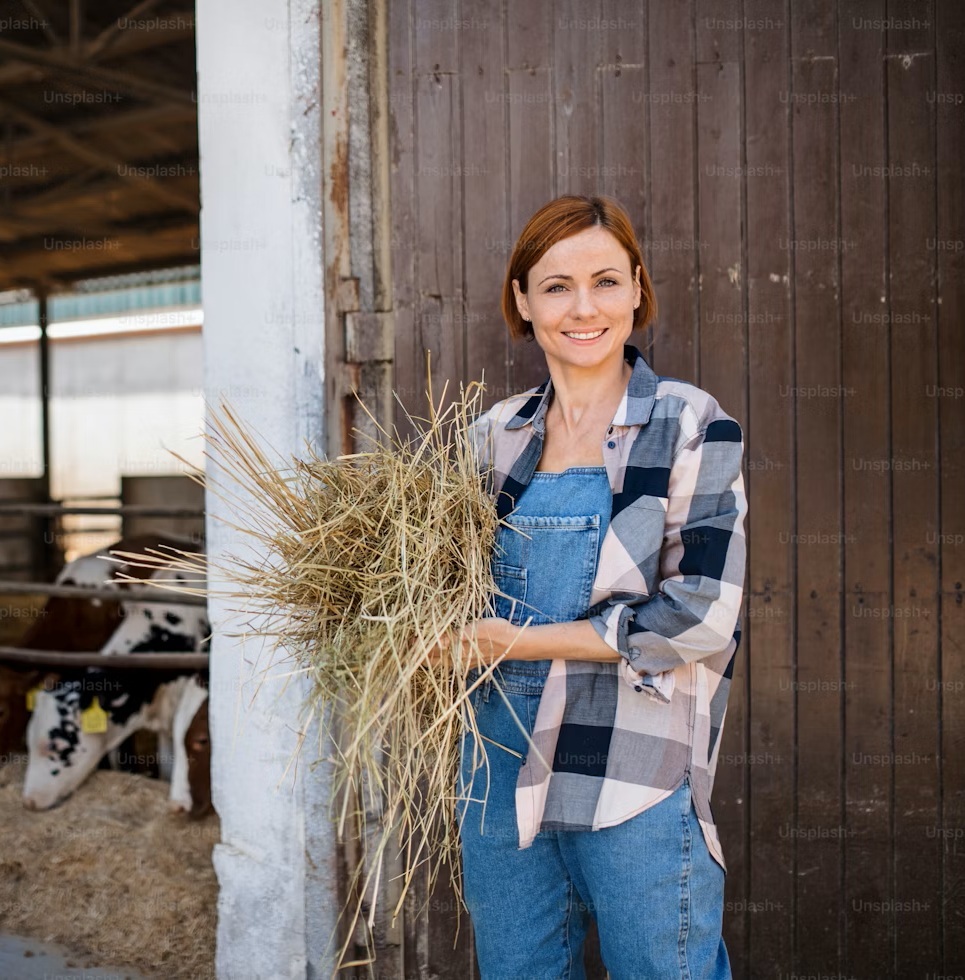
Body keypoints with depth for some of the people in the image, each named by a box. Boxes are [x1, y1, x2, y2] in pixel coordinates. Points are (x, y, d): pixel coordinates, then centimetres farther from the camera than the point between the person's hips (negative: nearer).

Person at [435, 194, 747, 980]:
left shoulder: (692, 426, -6)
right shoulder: (497, 434, 7)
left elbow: (703, 614, -14)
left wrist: (524, 641, -15)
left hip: (640, 784, -4)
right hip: (501, 767, 5)